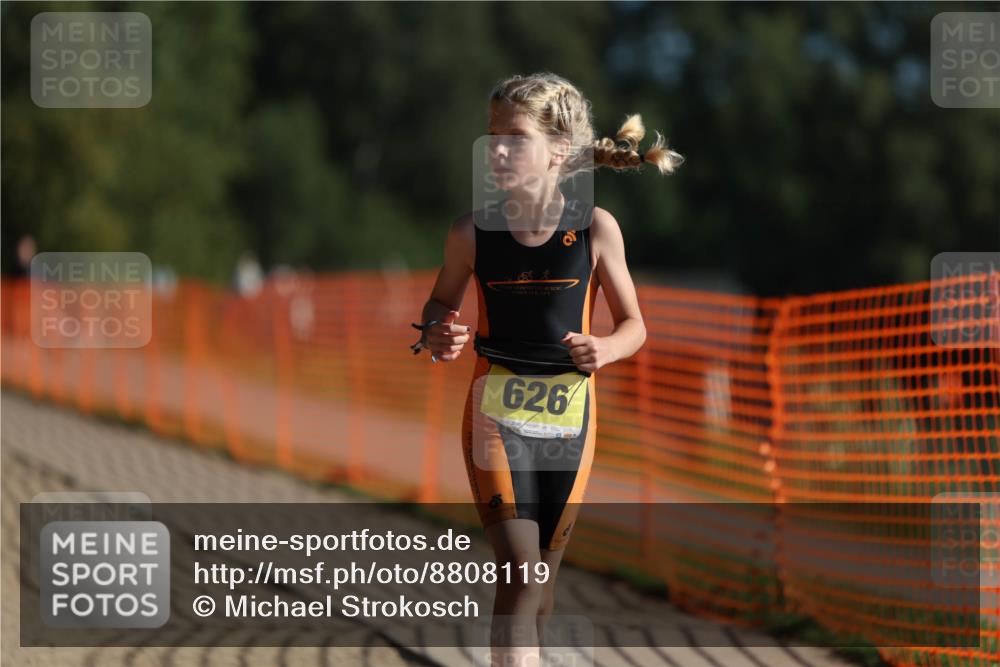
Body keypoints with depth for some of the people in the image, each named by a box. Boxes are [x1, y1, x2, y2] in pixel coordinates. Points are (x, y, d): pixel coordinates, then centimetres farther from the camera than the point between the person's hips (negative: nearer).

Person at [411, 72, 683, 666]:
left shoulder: (596, 229, -6)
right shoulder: (472, 233, -5)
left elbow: (633, 325, 4)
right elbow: (441, 304, 12)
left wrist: (605, 350, -18)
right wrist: (438, 336, -10)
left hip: (569, 415, 2)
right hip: (496, 411, -2)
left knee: (543, 578, 13)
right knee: (519, 575, -17)